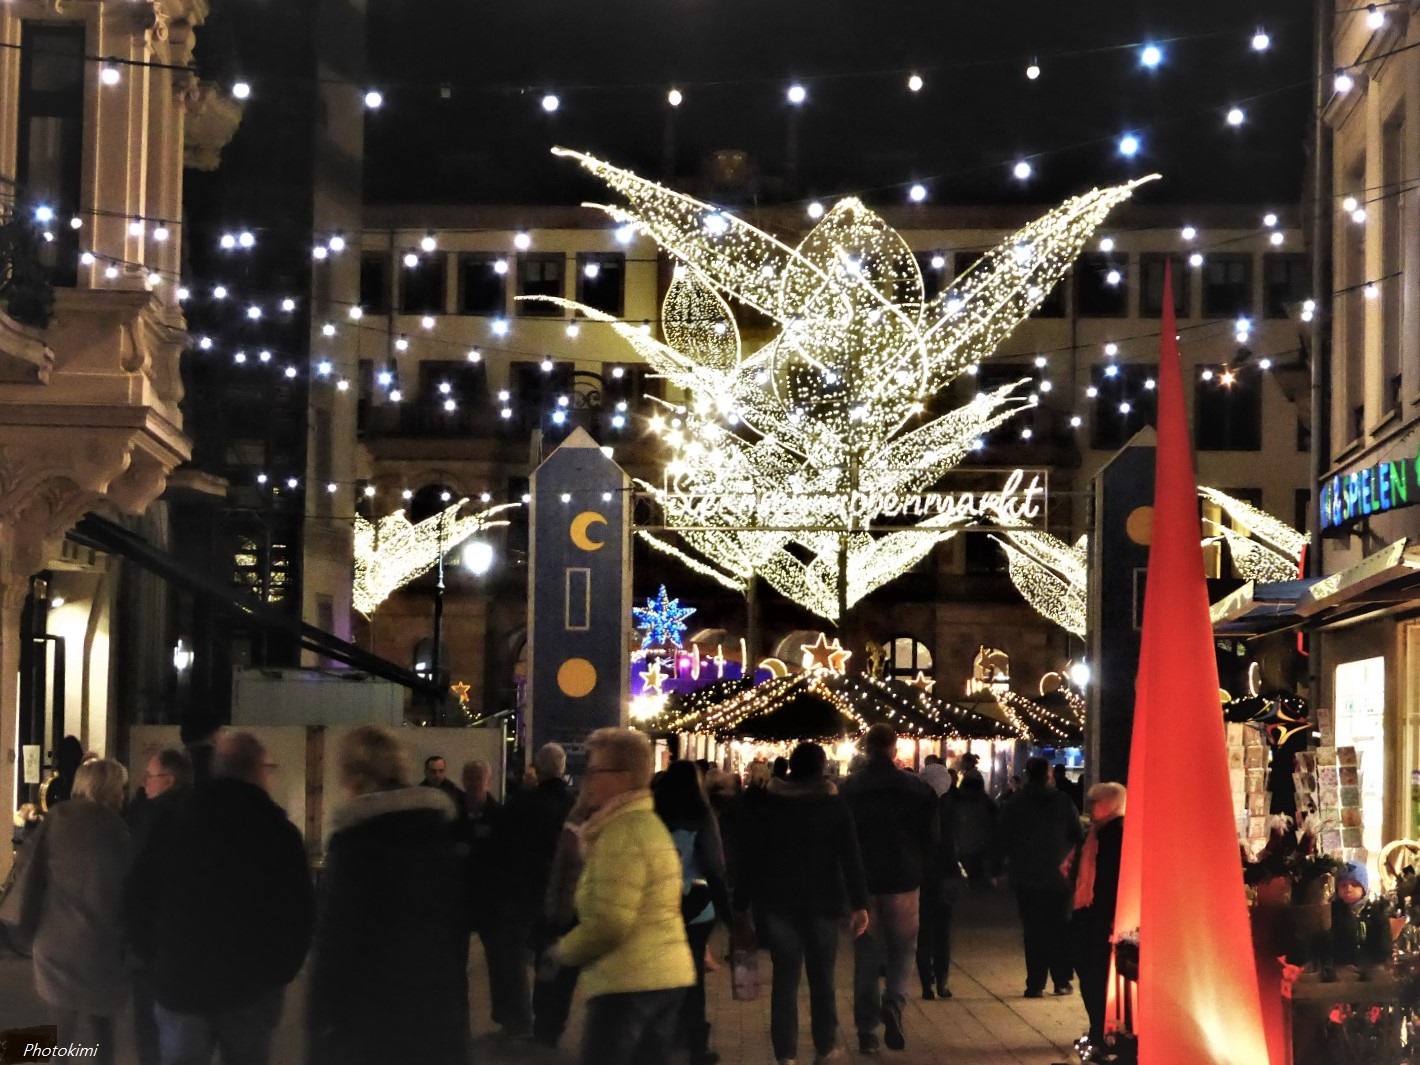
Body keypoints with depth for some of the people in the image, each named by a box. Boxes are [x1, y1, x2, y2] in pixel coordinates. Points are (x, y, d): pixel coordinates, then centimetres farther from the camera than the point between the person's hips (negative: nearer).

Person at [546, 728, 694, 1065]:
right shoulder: (650, 823, 19)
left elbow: (609, 923, -21)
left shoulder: (621, 832, -14)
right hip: (667, 974, 10)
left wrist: (561, 951, -6)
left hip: (629, 982, -10)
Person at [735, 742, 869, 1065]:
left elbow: (749, 857, -1)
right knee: (822, 976, 11)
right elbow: (850, 858, -6)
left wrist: (741, 903, 3)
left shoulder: (766, 805, -1)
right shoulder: (834, 807, -2)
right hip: (823, 901, 0)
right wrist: (859, 903, -6)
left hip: (778, 901, 0)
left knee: (785, 977, 2)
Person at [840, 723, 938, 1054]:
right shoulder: (916, 787, -5)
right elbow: (932, 837, -1)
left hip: (862, 881, 0)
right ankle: (893, 1003, -12)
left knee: (866, 954, 9)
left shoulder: (848, 789, -5)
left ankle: (867, 1029, 7)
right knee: (903, 947, 13)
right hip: (903, 880, 0)